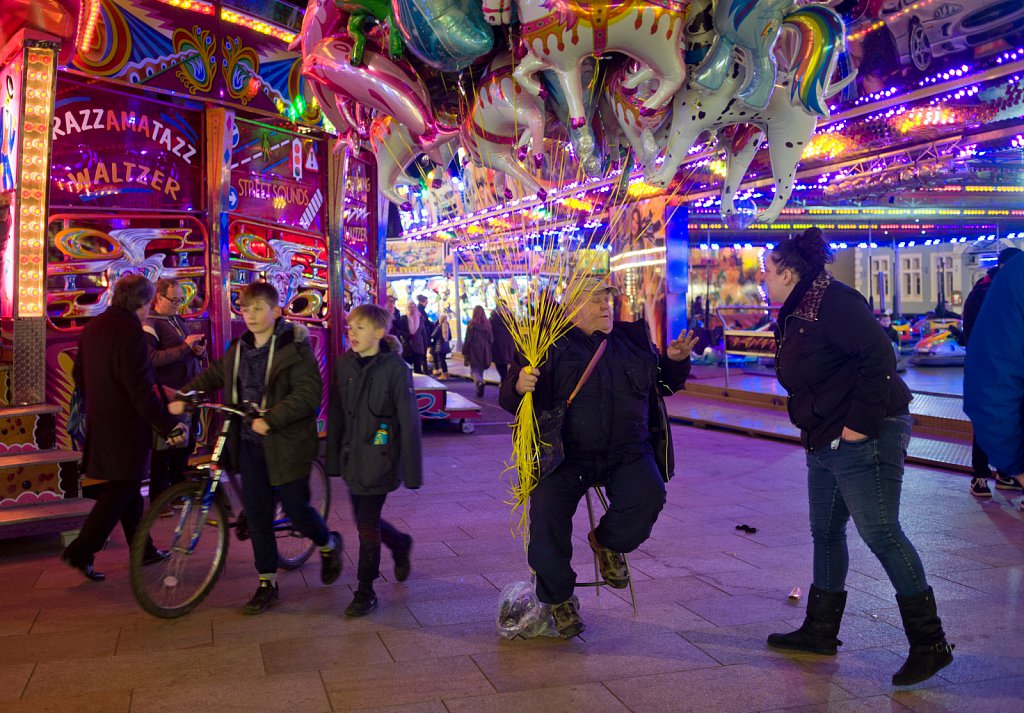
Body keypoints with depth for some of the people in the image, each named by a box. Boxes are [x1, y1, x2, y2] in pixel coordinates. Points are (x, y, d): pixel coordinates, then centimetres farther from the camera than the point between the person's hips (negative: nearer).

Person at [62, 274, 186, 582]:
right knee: (120, 490, 0)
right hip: (126, 426, -9)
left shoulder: (93, 327, 9)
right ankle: (81, 552, 1)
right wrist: (169, 426, -22)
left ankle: (143, 549, 26)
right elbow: (140, 389, -24)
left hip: (101, 423, 9)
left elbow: (79, 373, 19)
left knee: (127, 486, 16)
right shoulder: (129, 331, -19)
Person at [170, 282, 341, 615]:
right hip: (249, 442, 6)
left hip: (285, 443, -6)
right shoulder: (239, 348, 9)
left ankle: (329, 545, 35)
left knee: (296, 509, 3)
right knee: (256, 513, 7)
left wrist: (270, 419, -29)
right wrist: (184, 397, 7)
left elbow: (307, 394, -21)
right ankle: (267, 584, 19)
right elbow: (213, 375, 21)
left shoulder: (295, 348, -12)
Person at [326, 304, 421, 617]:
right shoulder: (344, 364, 3)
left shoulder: (394, 367, -13)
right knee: (365, 519, 14)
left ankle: (366, 591, 15)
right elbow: (336, 415, 10)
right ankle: (400, 545, 44)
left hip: (380, 458, -6)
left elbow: (409, 421, -12)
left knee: (367, 524, -3)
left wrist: (412, 470, -12)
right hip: (353, 458, 6)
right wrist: (333, 459, 10)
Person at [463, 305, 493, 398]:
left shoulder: (471, 324, -10)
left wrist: (464, 351, 0)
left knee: (474, 370, 1)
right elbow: (491, 338, 6)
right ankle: (480, 391, 17)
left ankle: (479, 382, -29)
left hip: (474, 350, -4)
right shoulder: (487, 324, 1)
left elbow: (468, 339, -8)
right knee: (481, 370, 16)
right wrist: (489, 350, 15)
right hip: (485, 351, 4)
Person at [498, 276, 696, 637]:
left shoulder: (633, 340, 13)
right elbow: (509, 399, -2)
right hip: (566, 455, -2)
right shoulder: (551, 345, 1)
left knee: (648, 497, -25)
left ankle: (608, 542, 9)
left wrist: (675, 361, 4)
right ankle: (559, 598, 9)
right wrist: (518, 387, -26)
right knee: (547, 514, -18)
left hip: (628, 453, 2)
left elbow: (664, 384, 26)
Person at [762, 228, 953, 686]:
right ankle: (820, 632, 28)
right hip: (824, 442, 11)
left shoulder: (833, 301, -15)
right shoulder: (795, 314, 16)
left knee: (880, 532, -9)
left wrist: (861, 423, -23)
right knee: (826, 533, 15)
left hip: (864, 439, -11)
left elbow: (878, 356, -23)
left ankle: (929, 644, 2)